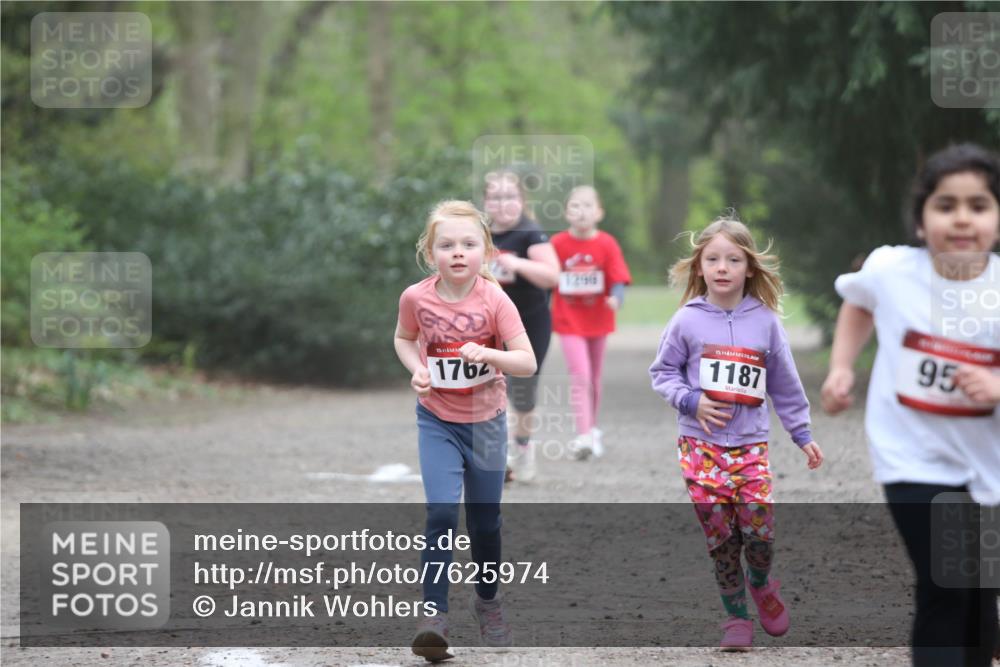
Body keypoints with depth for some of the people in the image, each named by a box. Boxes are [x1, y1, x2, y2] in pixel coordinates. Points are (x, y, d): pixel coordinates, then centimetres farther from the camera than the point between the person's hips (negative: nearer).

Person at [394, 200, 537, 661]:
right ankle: (434, 615, -14)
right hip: (437, 421, 0)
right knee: (442, 514, -16)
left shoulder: (494, 300, -17)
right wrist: (416, 369, -11)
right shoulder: (416, 298, -13)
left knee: (484, 520, 13)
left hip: (485, 421, 0)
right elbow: (404, 338, 9)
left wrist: (489, 354, -35)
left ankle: (487, 600, 37)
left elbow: (527, 363, -17)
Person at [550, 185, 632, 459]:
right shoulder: (558, 244, -9)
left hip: (597, 319, 2)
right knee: (580, 376, -14)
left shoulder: (607, 244, -9)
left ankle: (592, 429, 35)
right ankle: (584, 436, -18)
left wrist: (616, 298, -34)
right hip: (568, 321, -2)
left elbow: (618, 279, -14)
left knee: (594, 378, 17)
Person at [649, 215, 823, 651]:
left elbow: (784, 384, 9)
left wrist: (803, 435, 12)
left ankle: (760, 584, 23)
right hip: (701, 443, -1)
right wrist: (690, 400, -10)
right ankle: (736, 616, 14)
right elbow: (662, 372, 6)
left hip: (751, 444, 1)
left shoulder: (765, 321, 0)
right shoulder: (687, 321, -4)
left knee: (760, 530, -10)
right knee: (720, 536, -2)